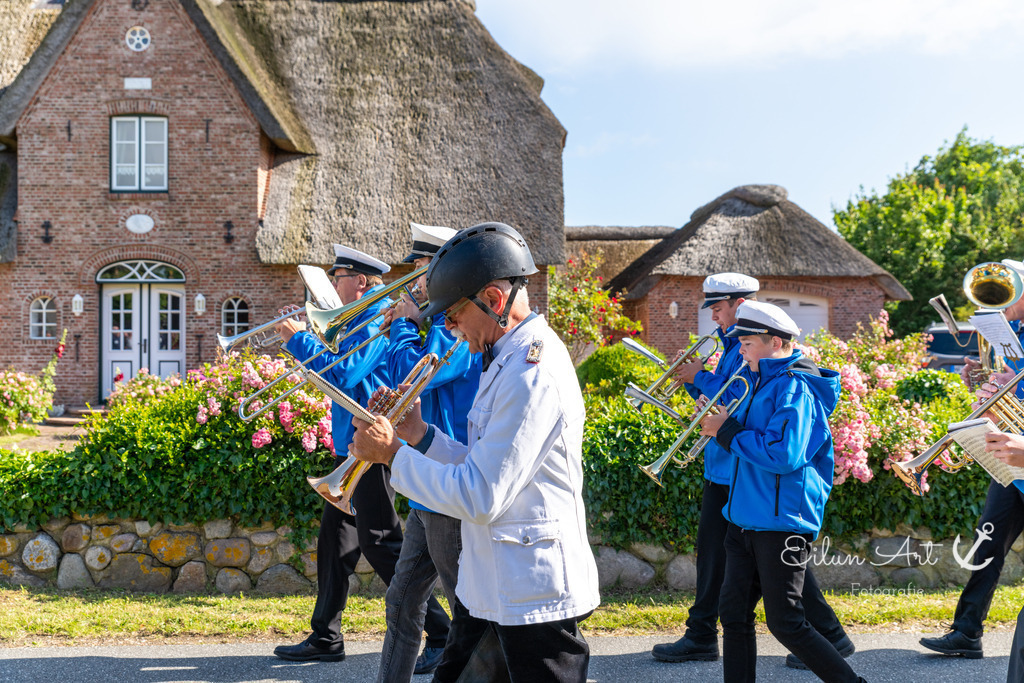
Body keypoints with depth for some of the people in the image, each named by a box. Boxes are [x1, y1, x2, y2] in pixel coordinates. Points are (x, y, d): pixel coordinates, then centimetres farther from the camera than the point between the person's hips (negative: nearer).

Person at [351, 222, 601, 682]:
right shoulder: (509, 360, 12)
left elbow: (480, 497, -24)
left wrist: (393, 454, -15)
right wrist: (421, 435, 4)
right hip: (492, 589, 10)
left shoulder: (531, 374, -22)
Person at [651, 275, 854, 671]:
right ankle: (701, 637, 23)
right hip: (724, 467, 10)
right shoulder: (734, 342, 15)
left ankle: (829, 638, 9)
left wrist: (701, 378, -15)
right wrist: (692, 376, 2)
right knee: (712, 549, 13)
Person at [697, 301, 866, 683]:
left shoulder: (793, 387, -15)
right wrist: (720, 422, 6)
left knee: (785, 623, -2)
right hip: (745, 518, 9)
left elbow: (783, 454, -26)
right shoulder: (760, 382, 14)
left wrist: (728, 430, -16)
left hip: (781, 522, -9)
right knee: (734, 615, 10)